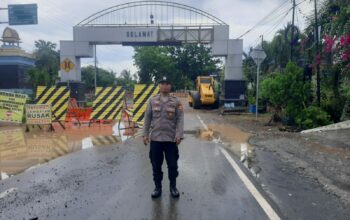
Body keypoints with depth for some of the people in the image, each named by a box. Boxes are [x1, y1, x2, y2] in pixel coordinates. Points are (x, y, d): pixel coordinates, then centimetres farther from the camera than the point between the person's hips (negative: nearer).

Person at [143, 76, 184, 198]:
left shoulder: (176, 102, 0)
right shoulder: (152, 101, 4)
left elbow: (180, 119, -5)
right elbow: (147, 118, 5)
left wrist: (179, 135, -15)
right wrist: (145, 134, 0)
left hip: (171, 139, -1)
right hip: (155, 138, 1)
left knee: (173, 165, 8)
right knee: (156, 165, 10)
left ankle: (173, 186, 28)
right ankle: (157, 187, 27)